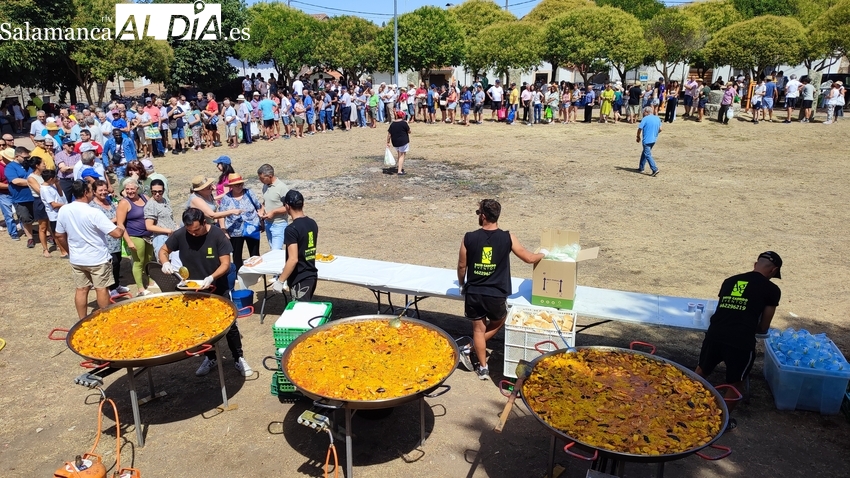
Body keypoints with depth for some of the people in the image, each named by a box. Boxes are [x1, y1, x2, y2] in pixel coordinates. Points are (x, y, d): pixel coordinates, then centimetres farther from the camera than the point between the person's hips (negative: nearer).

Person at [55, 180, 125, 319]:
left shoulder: (63, 210, -5)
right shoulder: (93, 213, -23)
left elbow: (59, 236, 6)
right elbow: (117, 233, -24)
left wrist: (71, 252, 20)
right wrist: (122, 228, -1)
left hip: (76, 259, 5)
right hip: (97, 259, -5)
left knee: (81, 289, 14)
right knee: (101, 289, 8)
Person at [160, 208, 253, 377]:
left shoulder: (217, 235, -20)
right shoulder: (180, 235, -13)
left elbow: (226, 264, -19)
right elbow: (163, 251, 3)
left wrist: (211, 277, -37)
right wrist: (165, 263, -20)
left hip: (218, 289, -2)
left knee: (229, 324, 4)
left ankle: (238, 359, 19)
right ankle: (210, 358, 34)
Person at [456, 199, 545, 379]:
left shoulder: (469, 238, -9)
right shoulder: (508, 238, -11)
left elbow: (462, 266, 0)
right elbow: (529, 258, -2)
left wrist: (462, 285, 19)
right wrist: (543, 254, 21)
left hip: (473, 293, 1)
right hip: (496, 295, -1)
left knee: (479, 329, 18)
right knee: (497, 323, 26)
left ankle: (483, 368, 25)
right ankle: (470, 349, 19)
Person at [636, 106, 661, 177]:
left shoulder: (645, 119, -12)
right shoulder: (657, 118, 8)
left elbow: (640, 129, -14)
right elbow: (660, 129, 10)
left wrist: (638, 137, 1)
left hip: (646, 140, -8)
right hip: (654, 140, 8)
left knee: (647, 155, -4)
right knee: (644, 153, 21)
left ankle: (655, 169, -13)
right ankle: (641, 168, 28)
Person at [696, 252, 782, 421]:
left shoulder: (729, 280, 18)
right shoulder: (772, 290, 8)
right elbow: (763, 328, 13)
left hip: (714, 335, 4)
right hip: (741, 342, -3)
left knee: (701, 371, 26)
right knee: (735, 383, 19)